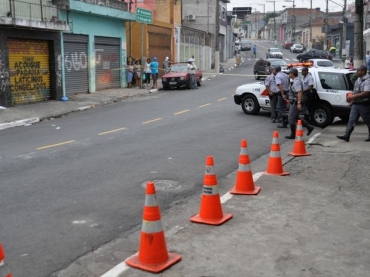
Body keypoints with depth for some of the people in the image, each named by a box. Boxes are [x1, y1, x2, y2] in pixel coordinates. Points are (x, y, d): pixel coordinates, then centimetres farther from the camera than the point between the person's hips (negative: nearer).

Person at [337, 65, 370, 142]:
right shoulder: (358, 80, 13)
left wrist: (354, 96, -24)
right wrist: (352, 97, 10)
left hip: (364, 104, -8)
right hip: (355, 104, 8)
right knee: (351, 121, 1)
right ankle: (346, 136, -3)